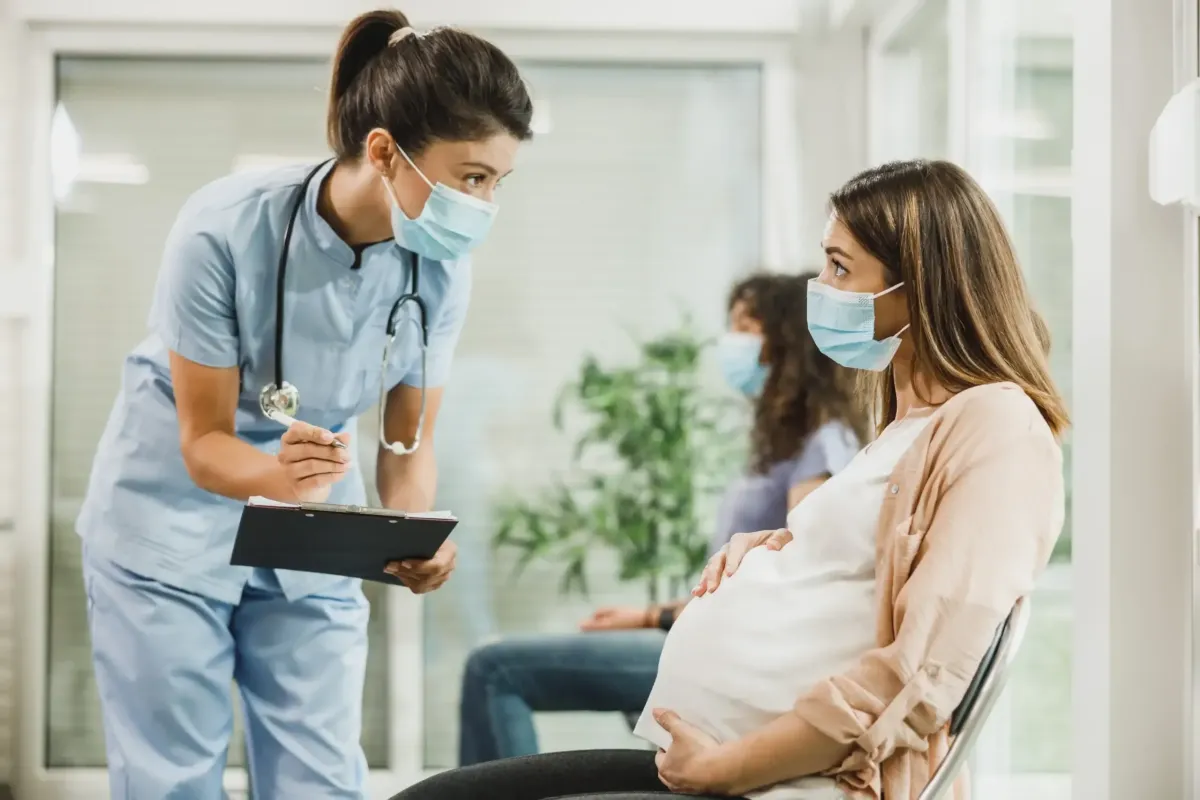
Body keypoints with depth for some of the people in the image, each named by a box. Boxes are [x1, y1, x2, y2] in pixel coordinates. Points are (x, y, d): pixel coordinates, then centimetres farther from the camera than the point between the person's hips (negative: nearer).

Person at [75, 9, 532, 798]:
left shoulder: (440, 267, -15)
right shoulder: (226, 229, -27)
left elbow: (410, 439, -5)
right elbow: (204, 442, -20)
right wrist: (281, 478, -42)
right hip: (173, 523, -3)